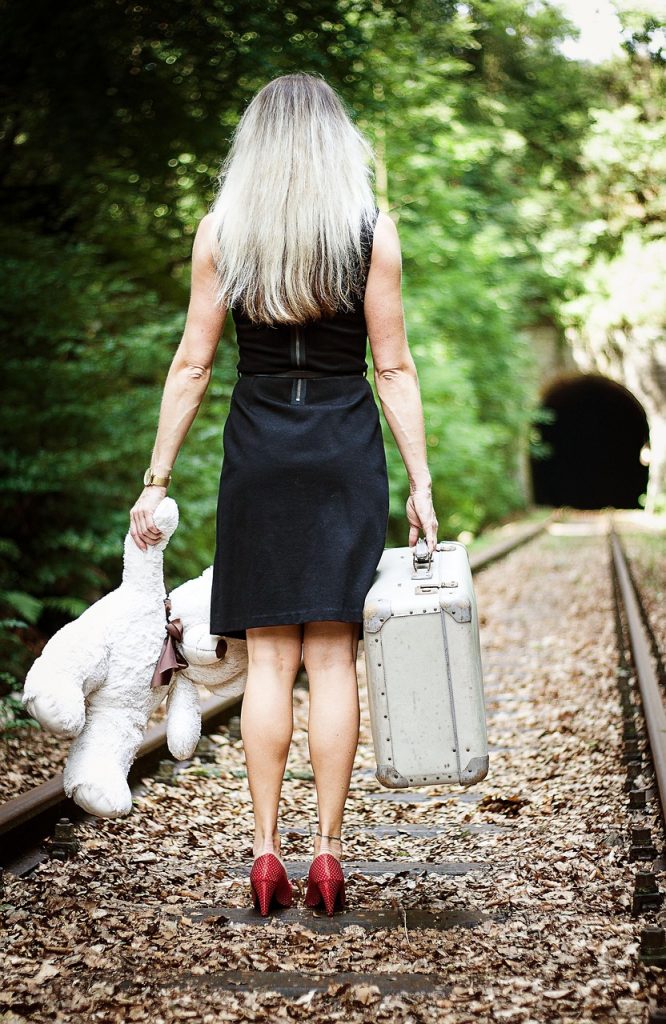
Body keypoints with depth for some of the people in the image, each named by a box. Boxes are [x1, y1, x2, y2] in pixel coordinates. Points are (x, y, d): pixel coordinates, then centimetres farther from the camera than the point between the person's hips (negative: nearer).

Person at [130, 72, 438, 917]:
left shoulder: (219, 230, 2)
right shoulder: (372, 231, -1)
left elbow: (192, 363, 0)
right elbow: (393, 368, -2)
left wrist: (157, 478, 5)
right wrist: (420, 481, 2)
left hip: (258, 450, 1)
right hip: (347, 451, -1)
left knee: (269, 658, 5)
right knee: (331, 658, 1)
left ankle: (266, 852, 5)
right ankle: (328, 852, 4)